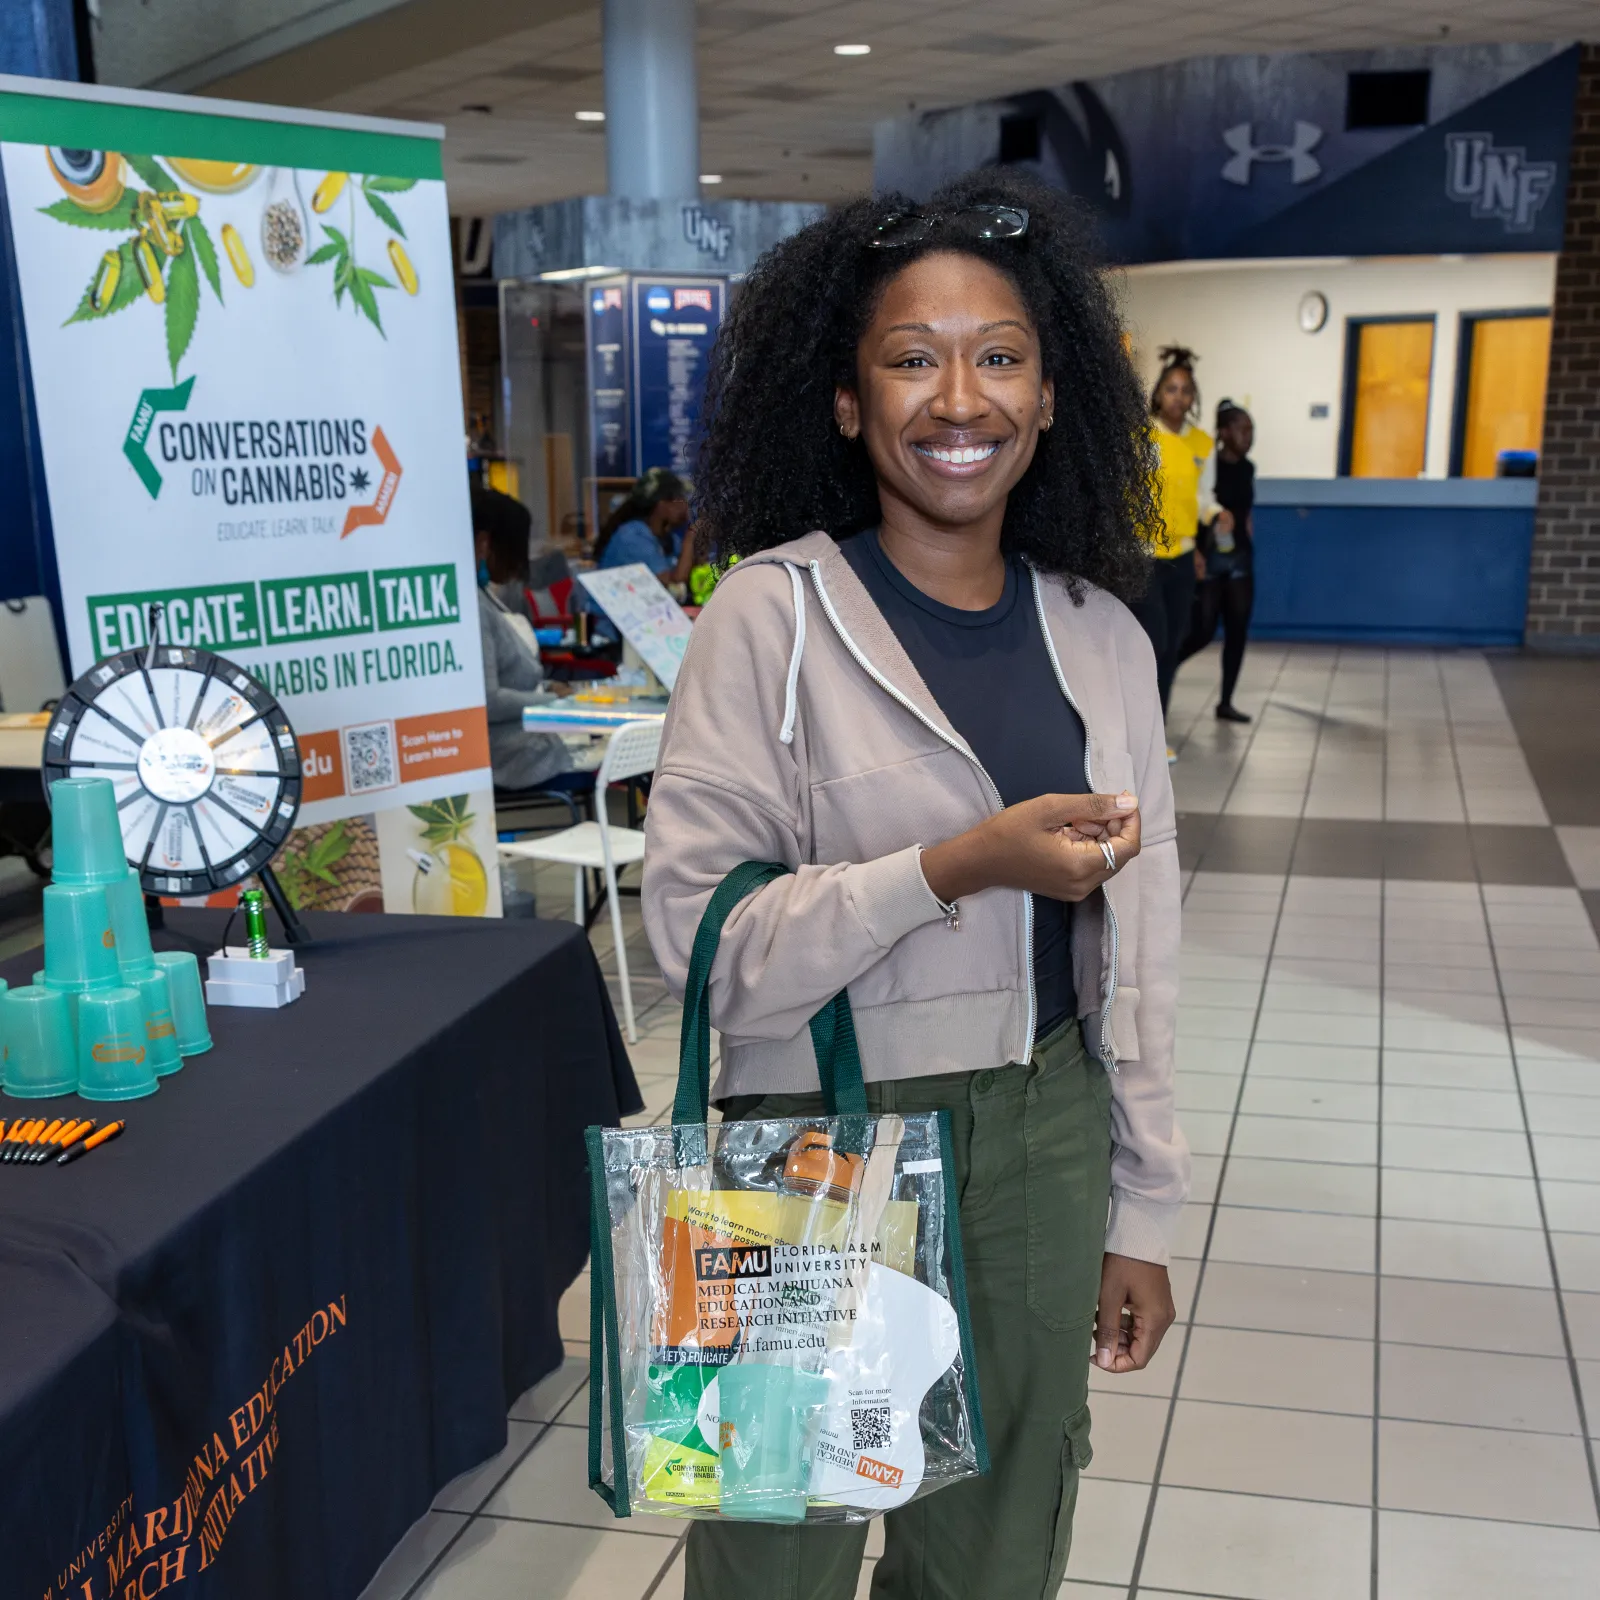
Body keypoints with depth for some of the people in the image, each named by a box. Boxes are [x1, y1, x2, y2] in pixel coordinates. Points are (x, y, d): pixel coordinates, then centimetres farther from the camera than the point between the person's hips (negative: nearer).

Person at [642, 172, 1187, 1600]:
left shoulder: (1102, 634, 2)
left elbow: (1136, 951, 7)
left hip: (1046, 1146, 4)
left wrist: (1142, 1214, 9)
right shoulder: (774, 613, -11)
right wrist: (958, 867, -26)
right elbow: (696, 924, -16)